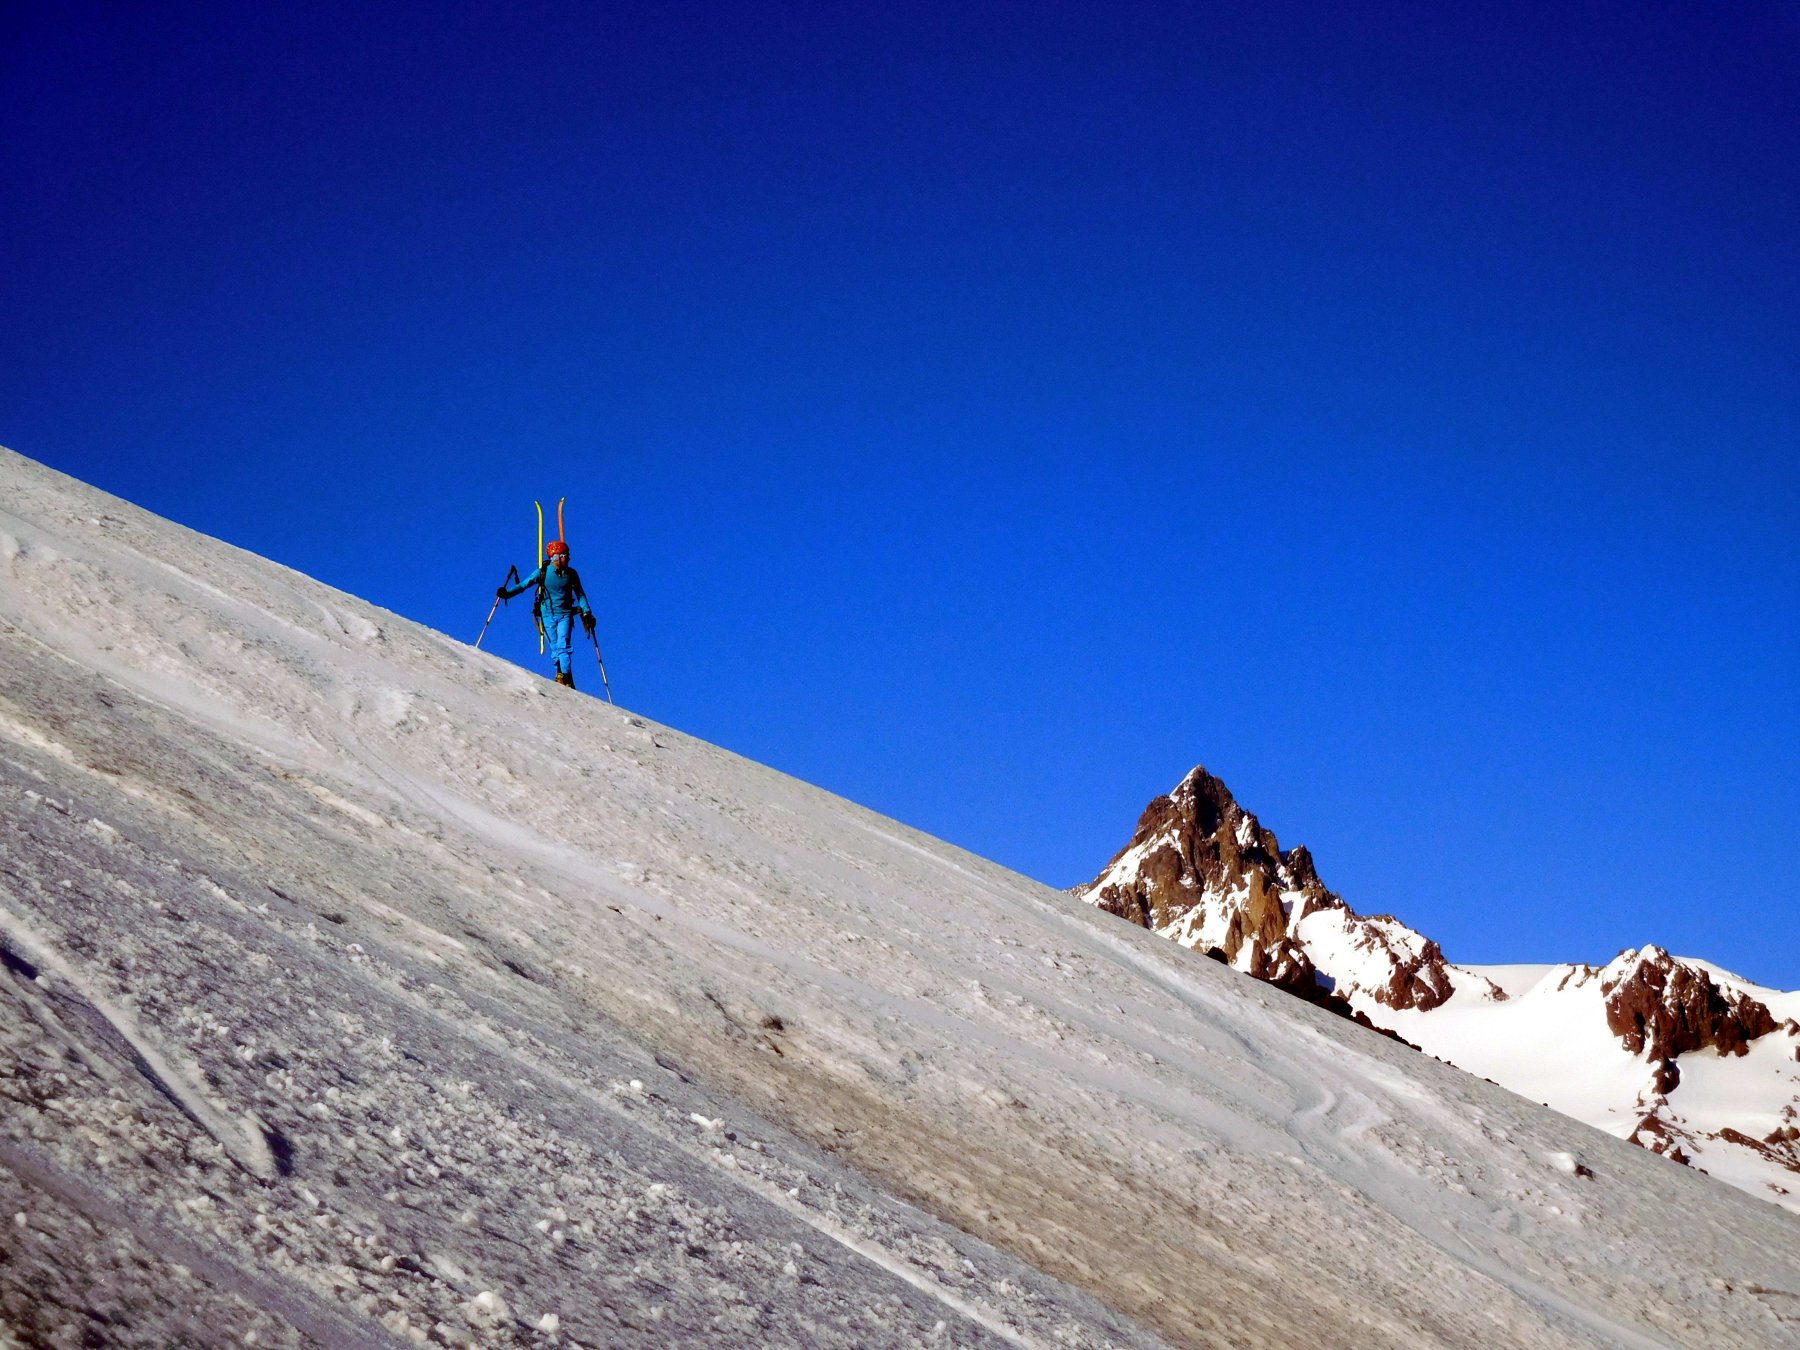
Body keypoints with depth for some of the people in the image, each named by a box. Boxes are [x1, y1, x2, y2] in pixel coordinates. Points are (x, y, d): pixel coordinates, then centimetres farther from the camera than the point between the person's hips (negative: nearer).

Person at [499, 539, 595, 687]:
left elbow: (580, 594, 10)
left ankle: (564, 678, -18)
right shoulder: (542, 572, -4)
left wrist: (587, 612, 1)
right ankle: (565, 678, 3)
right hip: (548, 615, 0)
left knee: (563, 646, -14)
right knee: (555, 648, -2)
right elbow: (524, 585, -2)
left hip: (565, 615, 0)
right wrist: (507, 593, -16)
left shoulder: (571, 574, 1)